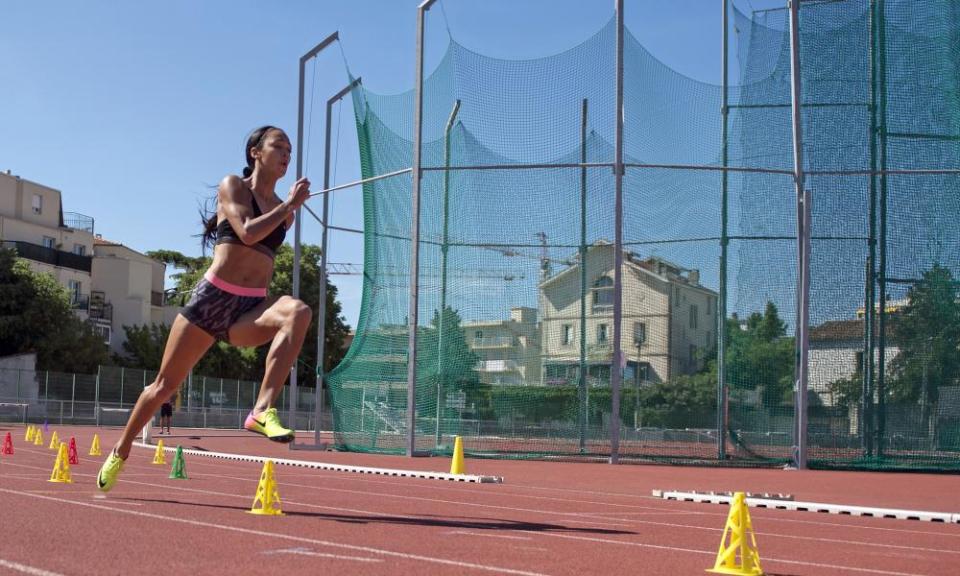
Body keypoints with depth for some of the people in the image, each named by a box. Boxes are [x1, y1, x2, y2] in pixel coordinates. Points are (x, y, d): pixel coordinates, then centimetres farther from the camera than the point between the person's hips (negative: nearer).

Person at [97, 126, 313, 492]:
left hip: (251, 309, 3)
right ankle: (120, 451, 31)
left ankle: (263, 411, -40)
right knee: (165, 385, 8)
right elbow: (247, 233, -15)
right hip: (212, 298, -3)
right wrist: (288, 205, -8)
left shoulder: (284, 212, 15)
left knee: (298, 312, -33)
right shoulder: (232, 186, 2)